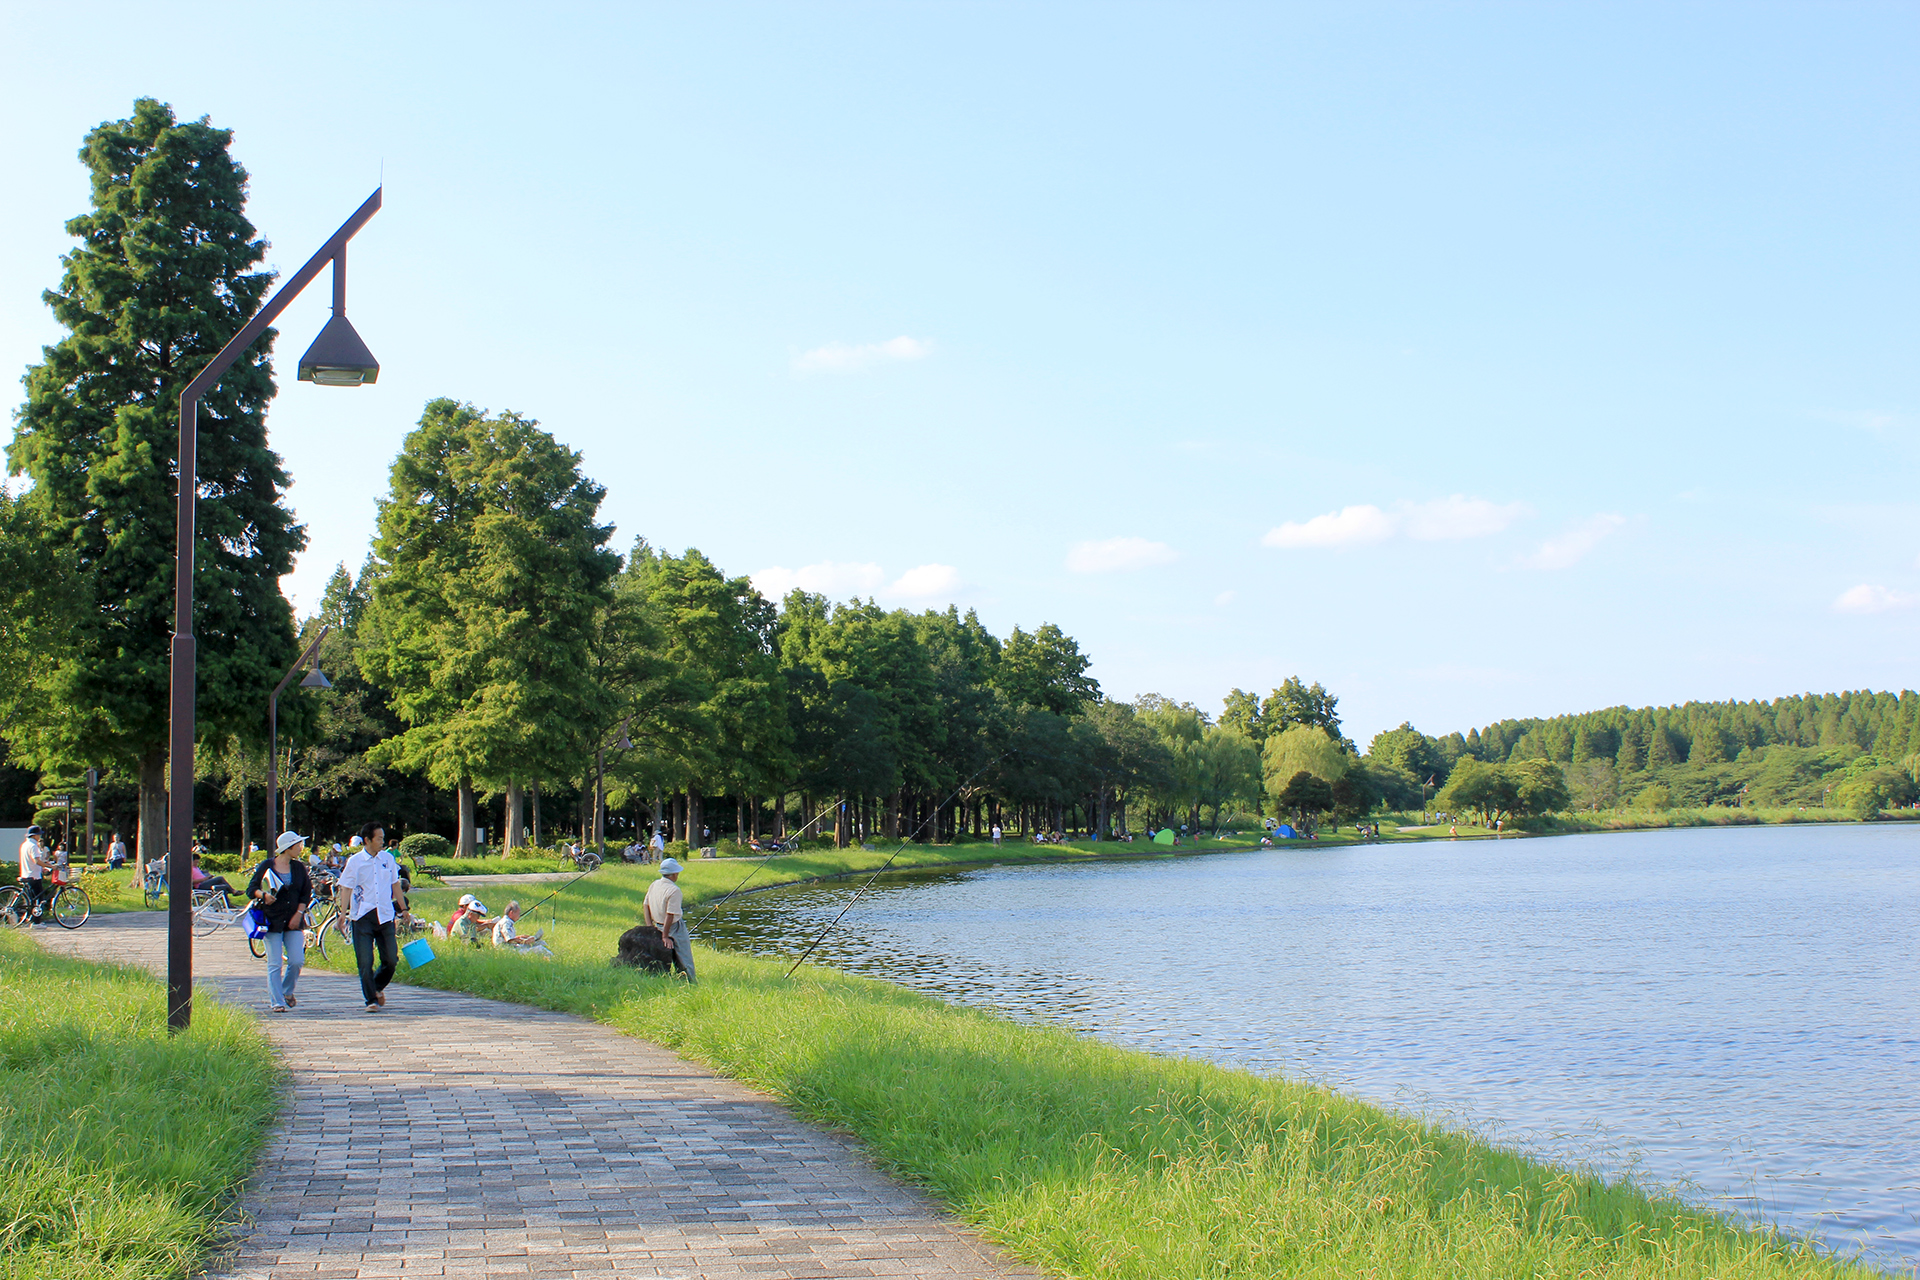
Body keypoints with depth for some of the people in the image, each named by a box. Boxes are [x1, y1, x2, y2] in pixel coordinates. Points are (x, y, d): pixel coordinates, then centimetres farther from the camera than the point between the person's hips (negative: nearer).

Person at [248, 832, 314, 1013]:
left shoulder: (299, 867, 10)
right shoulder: (266, 866, 1)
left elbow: (307, 893, 10)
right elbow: (251, 889, 2)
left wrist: (298, 914, -3)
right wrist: (263, 895, -19)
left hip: (294, 922, 3)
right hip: (272, 921, -3)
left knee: (297, 960, -6)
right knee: (274, 964, -4)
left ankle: (287, 991, 20)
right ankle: (277, 1002, 2)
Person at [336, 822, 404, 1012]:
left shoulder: (388, 858, 8)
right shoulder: (355, 861, -2)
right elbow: (346, 888, -2)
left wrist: (403, 908, 21)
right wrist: (343, 912, -13)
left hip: (385, 916, 3)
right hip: (362, 917, -3)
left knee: (390, 960, 2)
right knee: (365, 962, -5)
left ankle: (378, 987, 29)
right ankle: (371, 1000, 5)